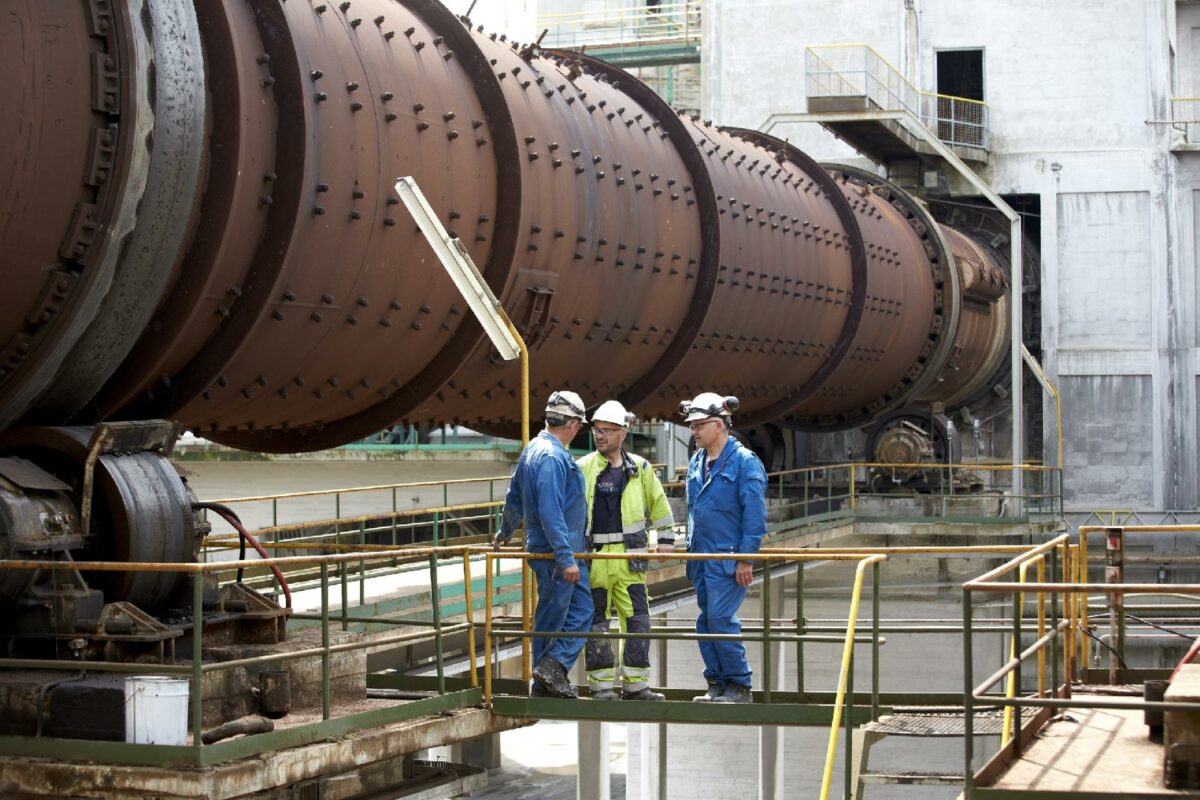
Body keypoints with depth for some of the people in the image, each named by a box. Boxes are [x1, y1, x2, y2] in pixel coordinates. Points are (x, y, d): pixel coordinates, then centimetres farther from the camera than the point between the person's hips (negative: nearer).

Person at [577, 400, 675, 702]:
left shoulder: (639, 468, 7)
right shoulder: (582, 468, 2)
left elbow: (659, 504, 17)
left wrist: (665, 539, 11)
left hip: (628, 556, 2)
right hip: (593, 556, -2)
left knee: (637, 619, 1)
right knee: (596, 621, 1)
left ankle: (635, 684, 9)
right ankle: (602, 684, 9)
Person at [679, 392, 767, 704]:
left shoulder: (744, 461, -10)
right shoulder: (696, 463, 13)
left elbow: (754, 514, -13)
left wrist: (746, 558, -16)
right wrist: (690, 549, 18)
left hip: (728, 556, -8)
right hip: (702, 556, 8)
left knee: (720, 618, -12)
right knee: (706, 620, 8)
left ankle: (739, 686, -2)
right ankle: (717, 685, 15)